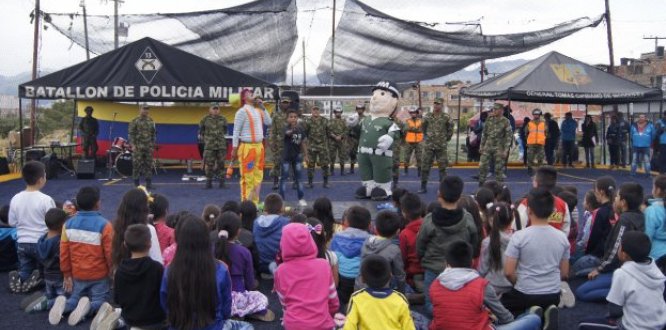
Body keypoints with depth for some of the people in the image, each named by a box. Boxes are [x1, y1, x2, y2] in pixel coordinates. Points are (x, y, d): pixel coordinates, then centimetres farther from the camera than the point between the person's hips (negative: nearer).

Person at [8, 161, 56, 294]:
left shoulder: (15, 199, -4)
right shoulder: (46, 199, -18)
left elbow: (12, 223, 5)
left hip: (22, 243, 4)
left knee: (24, 273, 21)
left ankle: (19, 278, -10)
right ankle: (38, 277, -13)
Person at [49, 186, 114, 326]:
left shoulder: (68, 224, -5)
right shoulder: (104, 225, -19)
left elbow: (64, 253, -1)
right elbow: (110, 253, -14)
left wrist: (66, 275, 11)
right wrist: (112, 273, 3)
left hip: (77, 275, 4)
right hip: (99, 275, -3)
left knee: (75, 299, 22)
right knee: (100, 302, 12)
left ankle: (64, 304, -12)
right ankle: (88, 306, -21)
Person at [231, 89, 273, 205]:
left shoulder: (258, 111, 15)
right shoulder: (242, 111, -9)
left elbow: (269, 123, 11)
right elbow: (236, 131, -11)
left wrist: (263, 108, 6)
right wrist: (234, 149, -14)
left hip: (259, 146, 8)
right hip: (247, 147, -8)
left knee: (258, 177, 13)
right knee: (247, 178, -5)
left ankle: (255, 203, 21)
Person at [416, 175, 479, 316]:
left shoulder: (429, 221, -17)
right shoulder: (468, 219, -11)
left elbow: (419, 249, -5)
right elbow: (474, 244, 4)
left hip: (434, 269, -2)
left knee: (431, 306, 12)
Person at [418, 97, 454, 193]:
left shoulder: (446, 117, -3)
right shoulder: (427, 116, 2)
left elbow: (450, 130, 7)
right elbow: (423, 128, 16)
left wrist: (446, 139, 6)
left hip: (441, 147, -2)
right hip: (428, 146, 2)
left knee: (442, 167, 4)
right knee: (425, 166, 3)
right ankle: (423, 187, 11)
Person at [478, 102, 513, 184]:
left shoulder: (505, 121, -7)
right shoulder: (489, 119, 5)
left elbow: (509, 137, -7)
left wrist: (506, 150, -12)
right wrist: (481, 146, 11)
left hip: (499, 148, -3)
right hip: (487, 147, 4)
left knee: (499, 168, 1)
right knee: (482, 166, -1)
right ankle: (481, 184, 9)